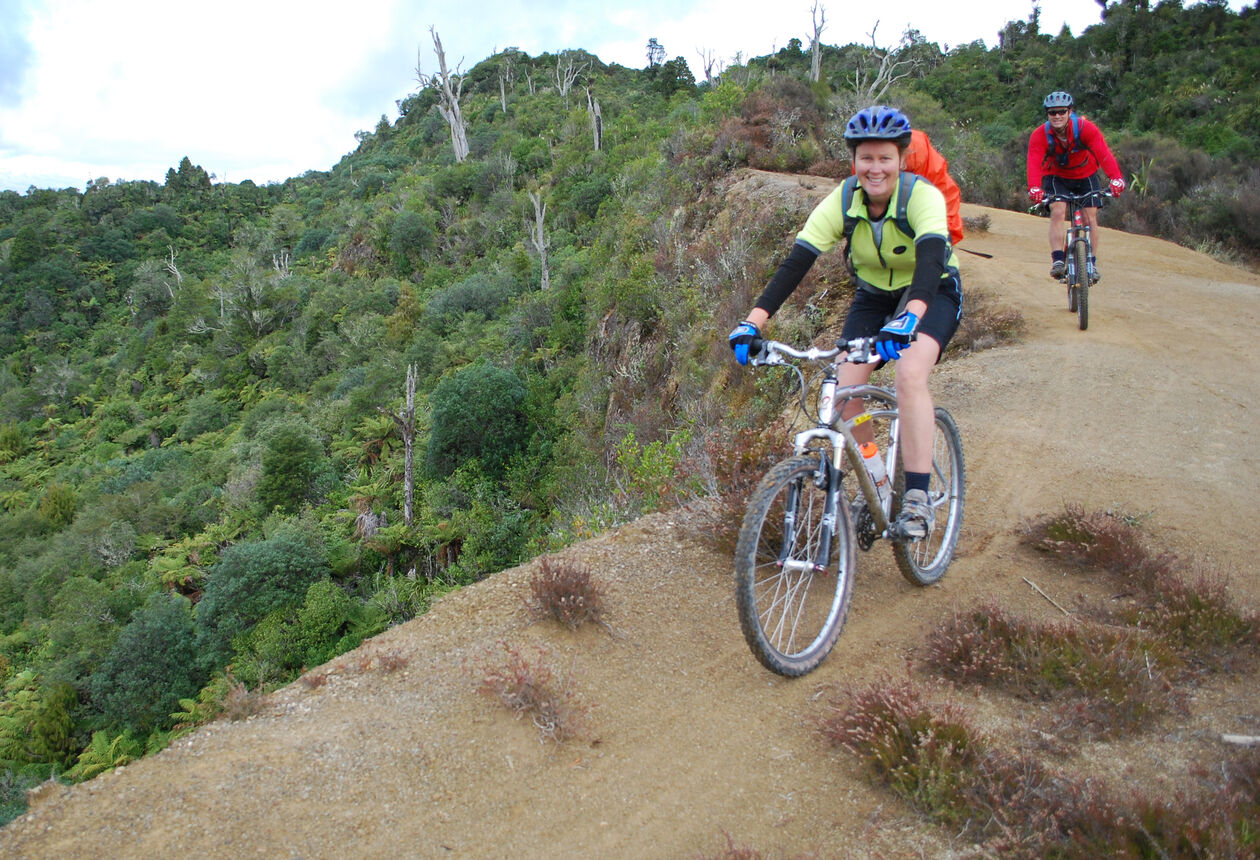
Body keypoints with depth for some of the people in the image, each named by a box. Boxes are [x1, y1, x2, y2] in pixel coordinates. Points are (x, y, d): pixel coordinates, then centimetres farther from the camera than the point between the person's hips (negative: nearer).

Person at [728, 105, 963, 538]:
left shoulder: (923, 196, -27)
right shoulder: (841, 202, -18)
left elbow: (930, 263, -43)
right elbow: (795, 263, -27)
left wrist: (909, 318, -62)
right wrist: (753, 322, -39)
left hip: (933, 294, -3)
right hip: (873, 296, 4)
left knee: (909, 375, -31)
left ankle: (918, 497, -22)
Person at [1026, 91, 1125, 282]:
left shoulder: (1086, 128, -24)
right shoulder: (1040, 135, -23)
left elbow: (1104, 154, -34)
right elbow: (1034, 163, -36)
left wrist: (1116, 178, -50)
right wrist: (1034, 188, -55)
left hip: (1086, 176, 1)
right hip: (1056, 178, -1)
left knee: (1090, 218, -3)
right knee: (1058, 212, -24)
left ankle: (1091, 263, 11)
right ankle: (1058, 261, -24)